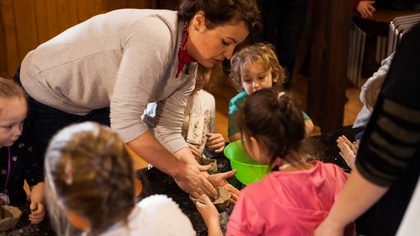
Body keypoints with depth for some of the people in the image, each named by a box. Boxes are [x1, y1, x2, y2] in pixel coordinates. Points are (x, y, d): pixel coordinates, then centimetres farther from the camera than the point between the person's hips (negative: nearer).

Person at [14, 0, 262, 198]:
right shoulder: (155, 36, -35)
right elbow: (125, 121, -37)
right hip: (45, 95, -7)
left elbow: (169, 132, -7)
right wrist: (179, 170, -30)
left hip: (93, 105, 8)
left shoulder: (188, 67, -7)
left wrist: (200, 177, -20)